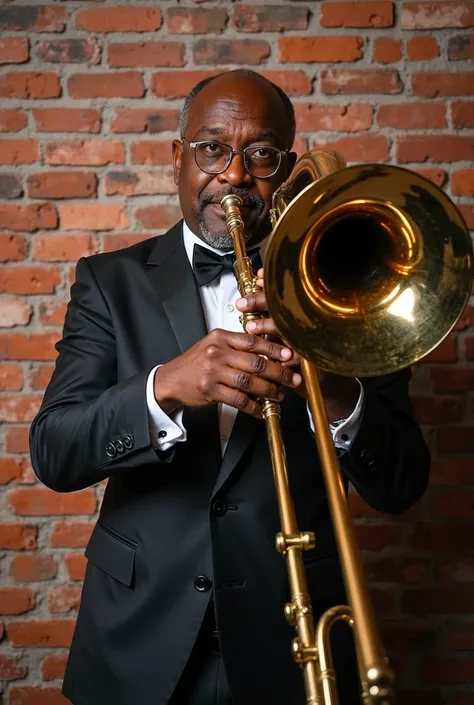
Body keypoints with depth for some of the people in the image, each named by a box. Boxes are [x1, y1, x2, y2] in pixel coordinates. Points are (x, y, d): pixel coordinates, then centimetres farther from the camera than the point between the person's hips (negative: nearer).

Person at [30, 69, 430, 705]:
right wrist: (164, 388, -29)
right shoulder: (111, 281, -1)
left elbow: (401, 487, -7)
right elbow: (53, 455, -11)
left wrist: (338, 395, -27)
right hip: (142, 644, 1)